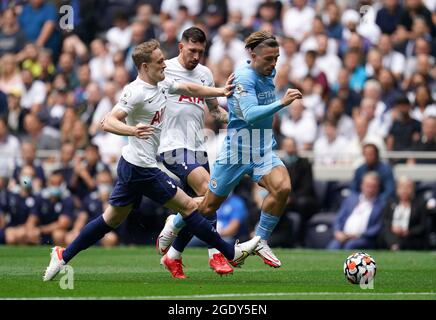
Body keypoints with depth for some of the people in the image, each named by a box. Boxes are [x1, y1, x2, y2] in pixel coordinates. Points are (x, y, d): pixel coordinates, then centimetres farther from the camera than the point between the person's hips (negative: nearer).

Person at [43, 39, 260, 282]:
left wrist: (221, 92, 17)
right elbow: (108, 122, -24)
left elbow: (190, 89, 25)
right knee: (188, 206, -3)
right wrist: (132, 130, -42)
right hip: (141, 168, -10)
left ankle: (63, 256, 17)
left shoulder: (162, 85, 10)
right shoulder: (136, 92, -18)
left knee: (112, 219, 14)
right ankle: (231, 254, 4)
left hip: (131, 166, 10)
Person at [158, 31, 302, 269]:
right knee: (209, 207, 7)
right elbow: (250, 115, -35)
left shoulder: (269, 73, 4)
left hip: (264, 151, 6)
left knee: (282, 187, -23)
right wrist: (282, 103, -43)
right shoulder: (244, 77, -21)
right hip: (237, 151, -6)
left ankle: (261, 241, -8)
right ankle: (174, 224, 38)